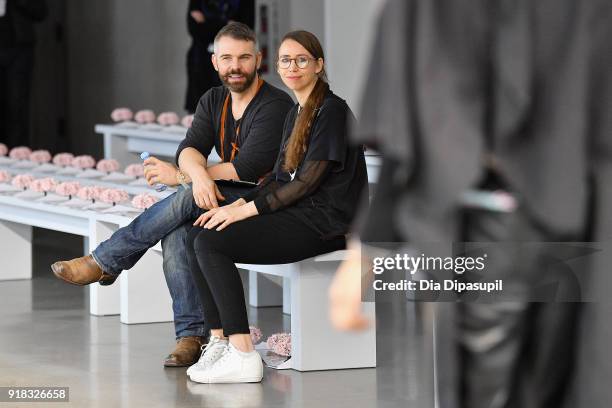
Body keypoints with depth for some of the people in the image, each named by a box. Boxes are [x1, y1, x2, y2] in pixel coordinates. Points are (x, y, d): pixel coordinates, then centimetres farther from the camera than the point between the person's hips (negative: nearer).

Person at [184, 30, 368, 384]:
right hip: (295, 214, 9)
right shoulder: (296, 114, 19)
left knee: (211, 243, -20)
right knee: (198, 236, -5)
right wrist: (236, 205, 1)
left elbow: (307, 181, -16)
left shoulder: (332, 110, -10)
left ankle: (243, 356, -21)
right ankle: (220, 341, -8)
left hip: (323, 222, -9)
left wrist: (247, 209, -14)